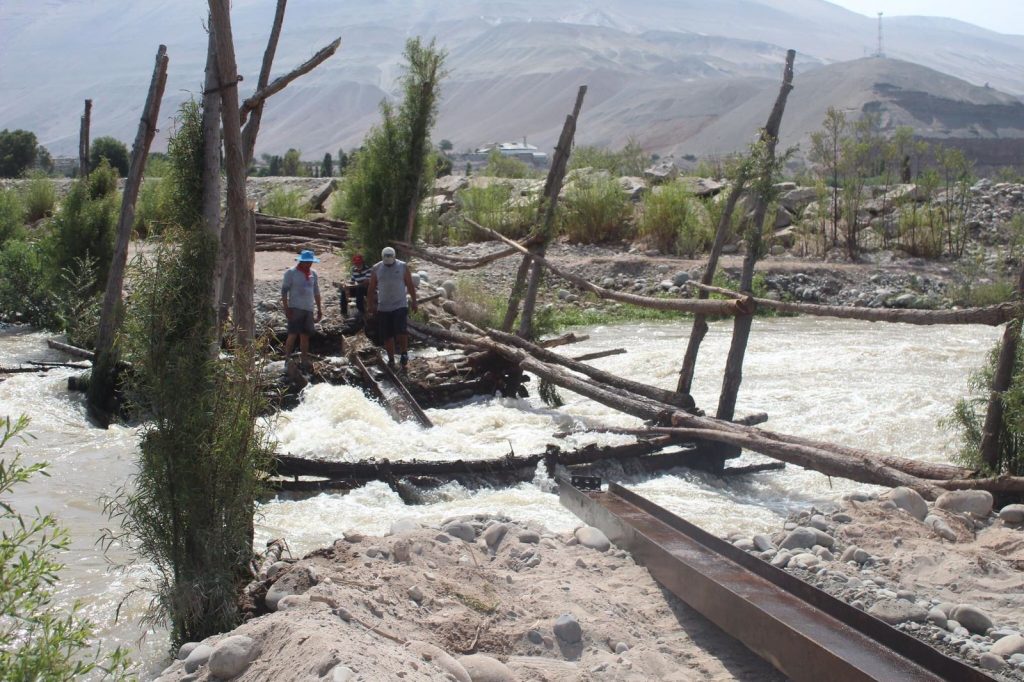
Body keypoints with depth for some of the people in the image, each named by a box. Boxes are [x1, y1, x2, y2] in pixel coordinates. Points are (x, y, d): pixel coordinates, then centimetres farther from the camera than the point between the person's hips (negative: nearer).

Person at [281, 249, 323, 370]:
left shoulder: (313, 273, 12)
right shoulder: (291, 272, -4)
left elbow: (316, 292, 20)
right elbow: (284, 291, -7)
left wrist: (319, 308, 17)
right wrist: (286, 308, -13)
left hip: (309, 309, 5)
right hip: (295, 308, -5)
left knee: (305, 335, 7)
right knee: (293, 334, -11)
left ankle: (304, 360, 13)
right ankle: (287, 359, -4)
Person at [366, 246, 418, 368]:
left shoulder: (403, 267, -2)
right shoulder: (376, 269, 0)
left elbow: (410, 285, 4)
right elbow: (371, 288, 6)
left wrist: (414, 301, 4)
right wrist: (370, 305, 5)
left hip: (400, 306, -2)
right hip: (383, 308, 2)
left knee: (401, 331, -17)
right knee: (387, 335, 4)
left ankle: (404, 353, 7)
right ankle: (391, 359, 18)